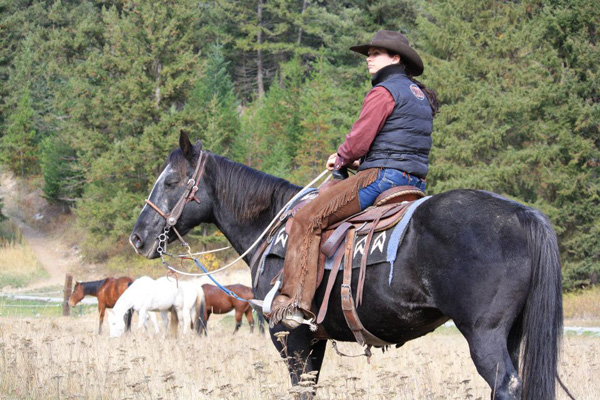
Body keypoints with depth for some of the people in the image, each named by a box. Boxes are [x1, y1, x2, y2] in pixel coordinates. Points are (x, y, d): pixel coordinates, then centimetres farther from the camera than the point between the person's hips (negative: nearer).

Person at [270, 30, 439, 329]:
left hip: (383, 176, -10)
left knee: (307, 219, -11)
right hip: (415, 180, 10)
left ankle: (296, 302, -21)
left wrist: (340, 159, 7)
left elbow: (357, 143, -14)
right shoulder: (420, 95, 21)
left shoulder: (384, 91, -9)